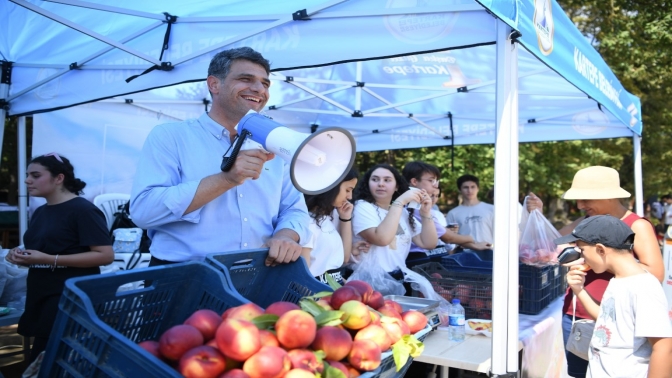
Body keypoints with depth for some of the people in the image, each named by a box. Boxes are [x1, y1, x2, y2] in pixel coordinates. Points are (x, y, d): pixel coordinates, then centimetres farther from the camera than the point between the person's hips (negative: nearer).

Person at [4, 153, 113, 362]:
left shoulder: (83, 210, -13)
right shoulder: (39, 212, 13)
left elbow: (106, 255, -20)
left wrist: (50, 259, -22)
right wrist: (21, 255, 3)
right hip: (38, 297, 8)